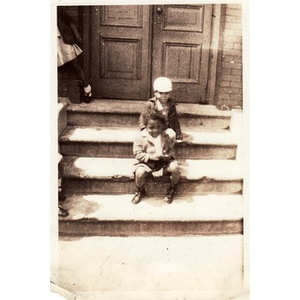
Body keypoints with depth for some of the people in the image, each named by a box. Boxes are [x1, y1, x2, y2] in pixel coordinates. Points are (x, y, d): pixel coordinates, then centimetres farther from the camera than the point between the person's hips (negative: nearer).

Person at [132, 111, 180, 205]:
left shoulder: (166, 136, -6)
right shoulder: (141, 137, -13)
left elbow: (171, 150, 7)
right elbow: (138, 154, -10)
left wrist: (169, 156, -18)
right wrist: (151, 156, -24)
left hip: (163, 162, 2)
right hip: (147, 162, -2)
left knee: (175, 167, -26)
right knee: (139, 172, -32)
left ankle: (172, 189, 6)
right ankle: (140, 191, 6)